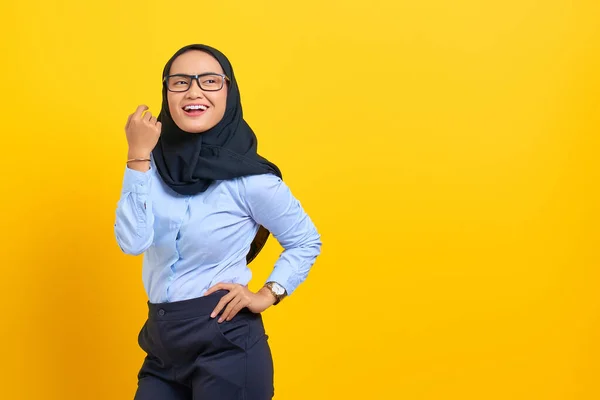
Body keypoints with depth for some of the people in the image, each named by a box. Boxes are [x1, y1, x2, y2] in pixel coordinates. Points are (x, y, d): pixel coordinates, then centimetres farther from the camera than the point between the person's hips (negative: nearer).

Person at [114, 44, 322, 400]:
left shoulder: (248, 177, -12)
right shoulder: (155, 162, -1)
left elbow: (307, 242, 0)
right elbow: (133, 241, -14)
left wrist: (268, 295, -9)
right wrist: (138, 155, -17)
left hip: (226, 344, -4)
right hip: (163, 342, 4)